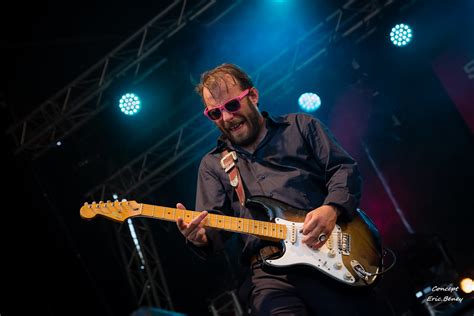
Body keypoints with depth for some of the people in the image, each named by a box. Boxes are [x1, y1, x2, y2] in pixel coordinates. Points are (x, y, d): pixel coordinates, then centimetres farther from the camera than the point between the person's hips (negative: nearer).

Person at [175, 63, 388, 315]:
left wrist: (332, 209, -10)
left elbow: (345, 169, 10)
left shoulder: (300, 126, 18)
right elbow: (214, 225, 13)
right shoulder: (212, 165, 21)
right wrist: (201, 237, -12)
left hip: (328, 252, 0)